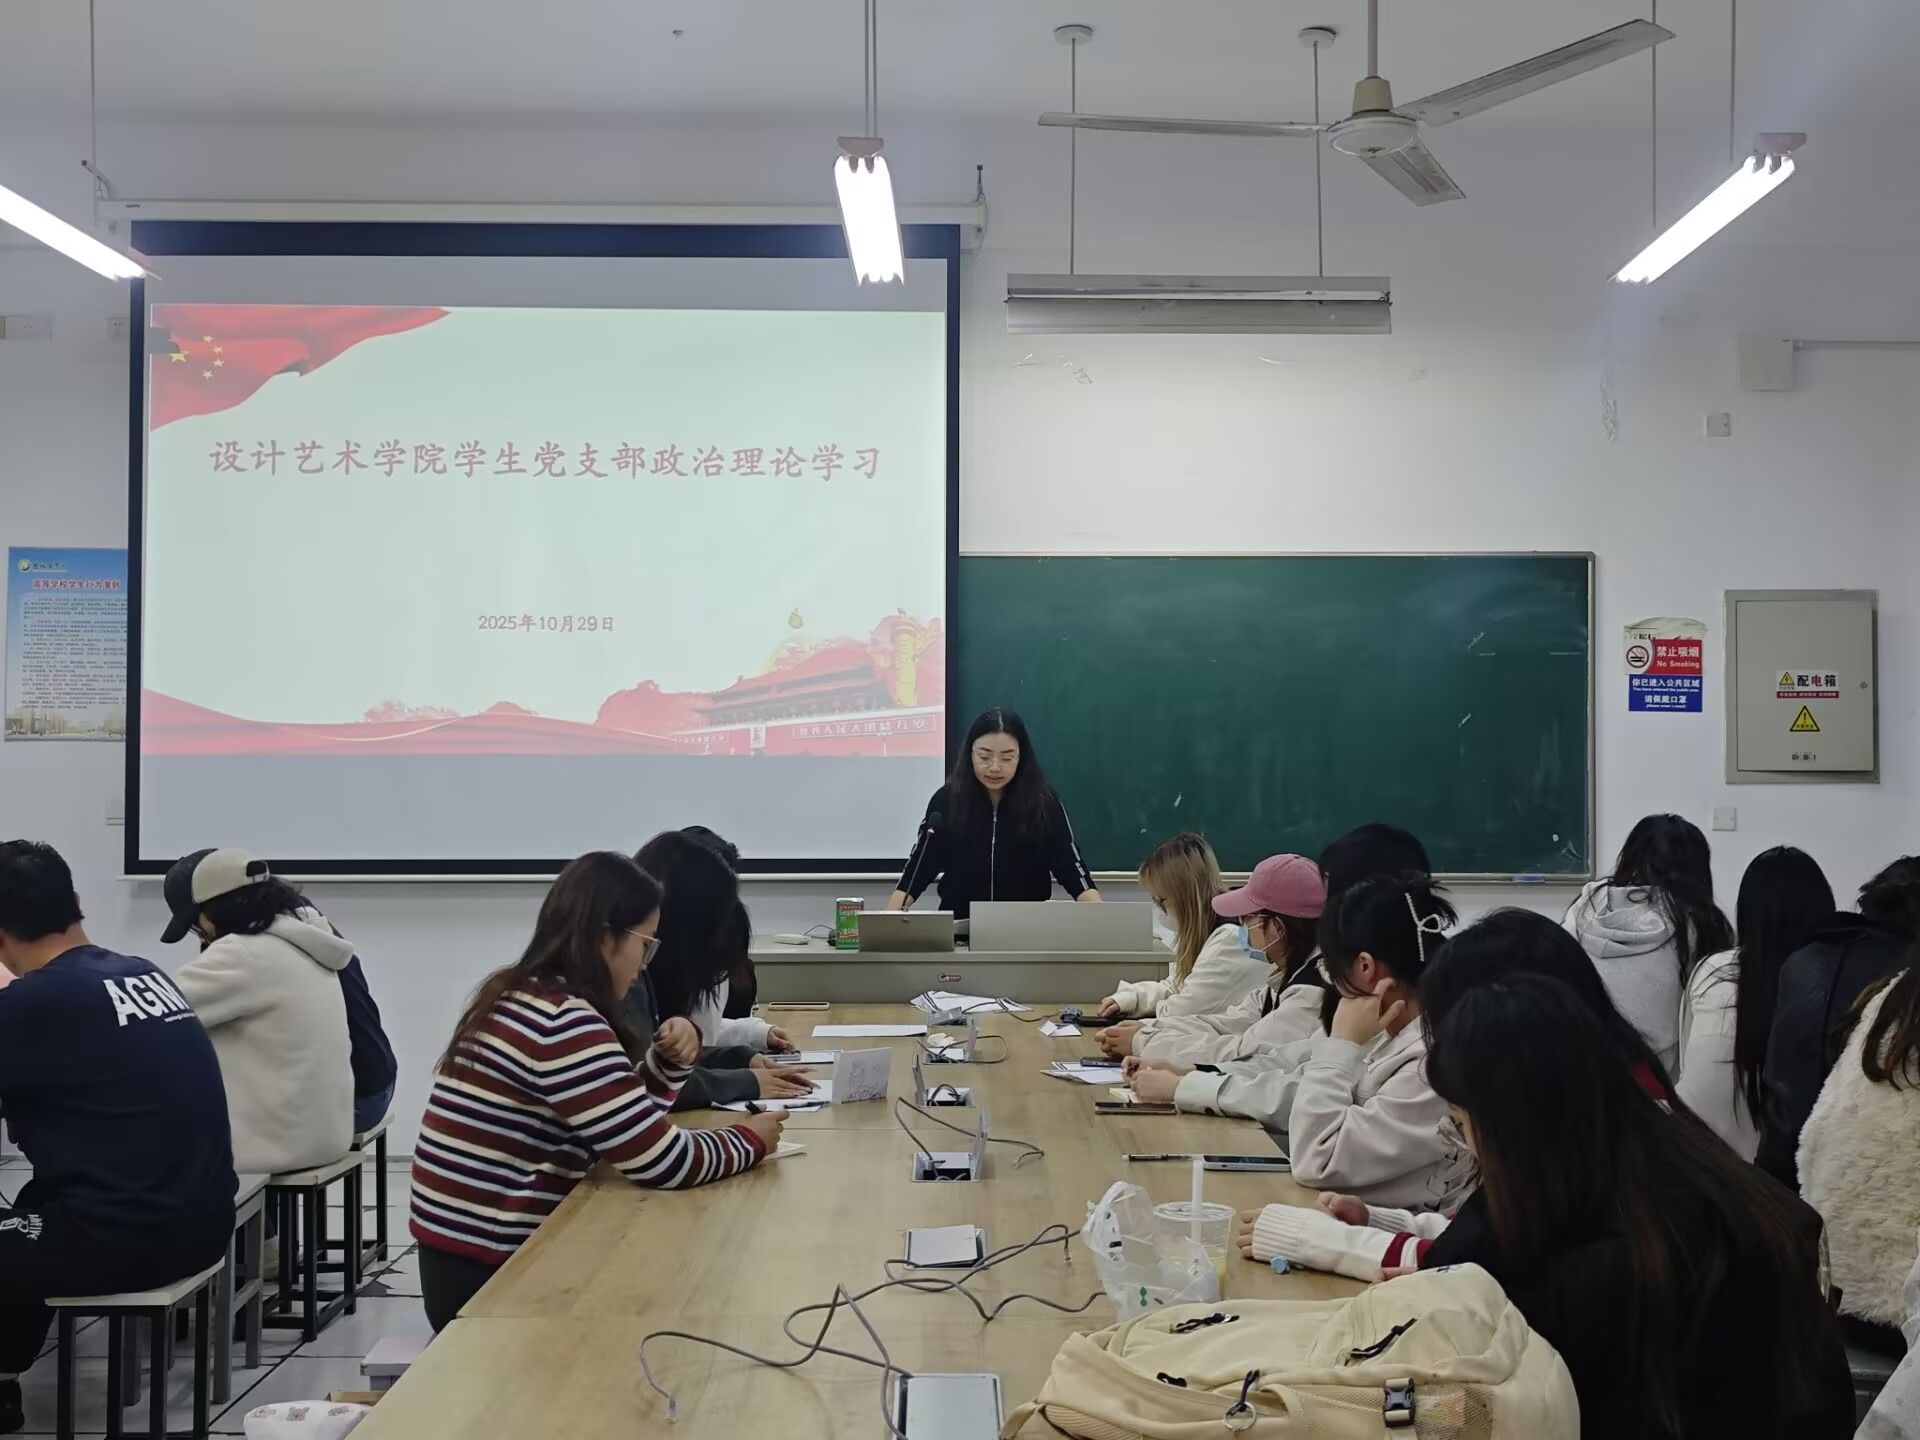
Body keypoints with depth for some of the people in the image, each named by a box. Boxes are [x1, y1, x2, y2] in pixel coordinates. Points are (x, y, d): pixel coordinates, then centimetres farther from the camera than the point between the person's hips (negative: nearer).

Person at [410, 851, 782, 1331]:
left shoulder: (522, 996, 10)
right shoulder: (564, 1022, -20)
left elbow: (630, 1116, 19)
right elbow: (661, 1160, -21)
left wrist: (671, 1057, 1)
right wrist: (749, 1141, -4)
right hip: (489, 1273, -9)